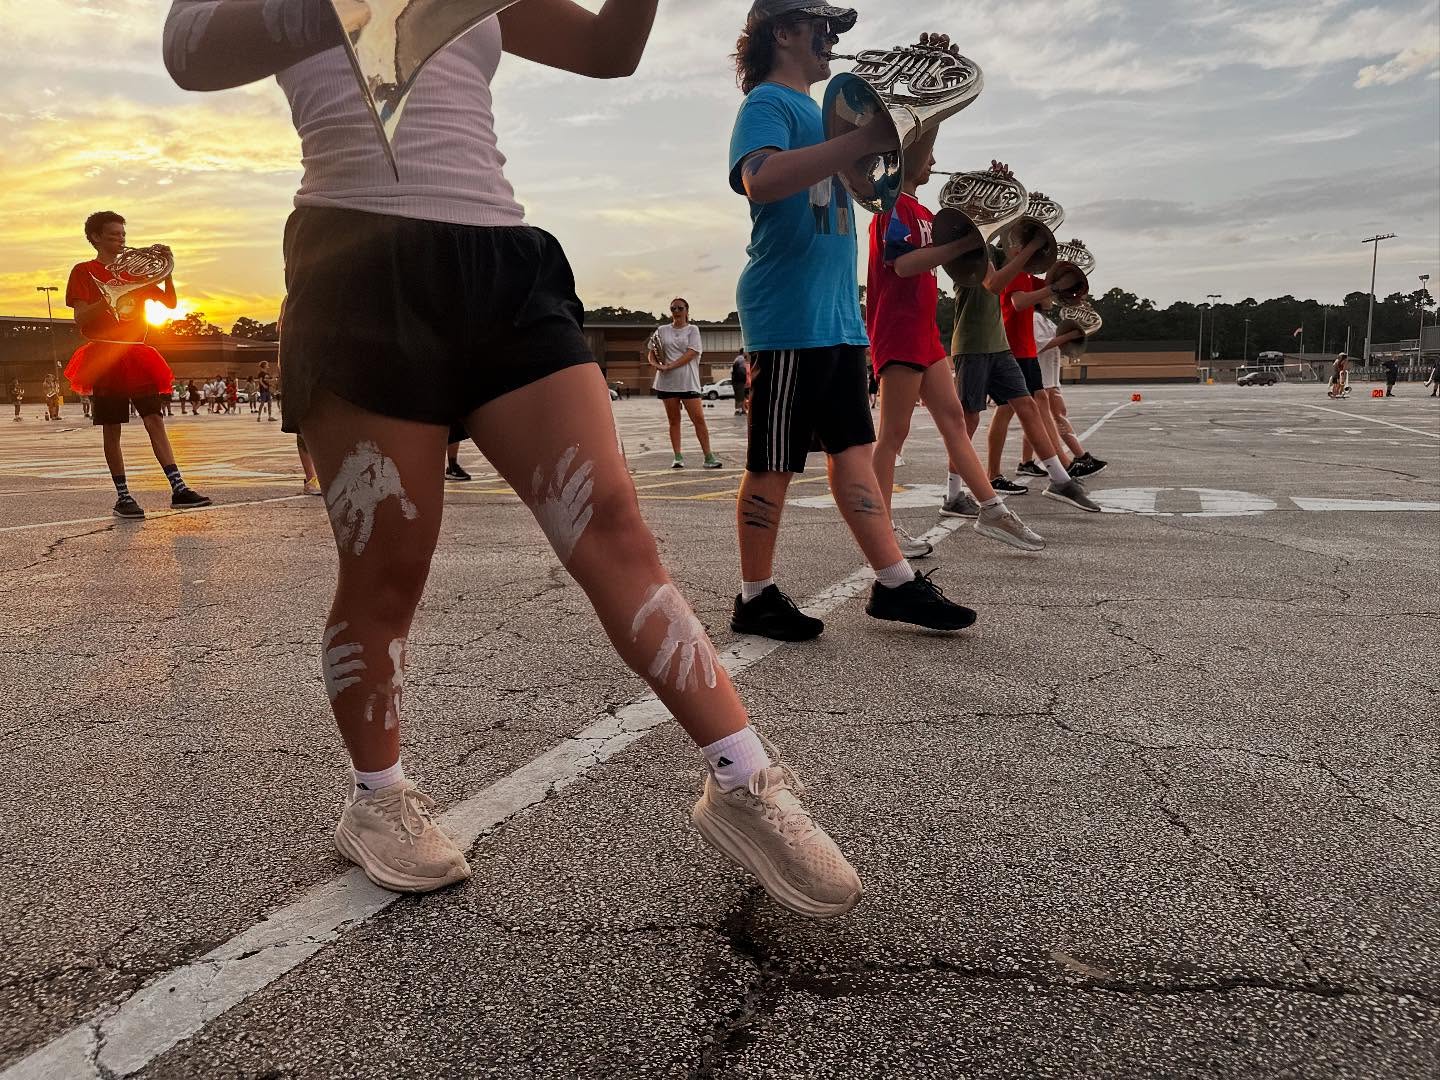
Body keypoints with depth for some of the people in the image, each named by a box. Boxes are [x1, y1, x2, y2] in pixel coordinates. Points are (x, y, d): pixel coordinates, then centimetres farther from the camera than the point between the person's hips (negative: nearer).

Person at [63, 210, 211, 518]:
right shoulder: (84, 271, 3)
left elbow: (170, 302, 10)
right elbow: (80, 318, -8)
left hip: (137, 355, 4)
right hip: (104, 356, -4)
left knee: (155, 420, -6)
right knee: (111, 429, -1)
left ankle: (178, 489, -13)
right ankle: (122, 496, 4)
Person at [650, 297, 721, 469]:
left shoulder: (692, 329, 5)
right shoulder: (662, 330, 12)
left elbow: (691, 353, -8)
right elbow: (652, 353, 14)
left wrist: (670, 366, -16)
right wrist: (656, 364, -10)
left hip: (688, 382, -2)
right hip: (667, 382, 3)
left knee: (699, 418, -8)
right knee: (673, 420, 6)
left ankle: (709, 457, -5)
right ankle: (678, 457, 10)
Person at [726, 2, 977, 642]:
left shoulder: (814, 110, 24)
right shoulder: (767, 103, -5)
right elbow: (761, 178, -28)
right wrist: (860, 141, -30)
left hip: (837, 314, 9)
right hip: (788, 317, -9)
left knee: (853, 448, 7)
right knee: (775, 461, -4)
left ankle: (895, 583, 10)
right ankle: (755, 599, 7)